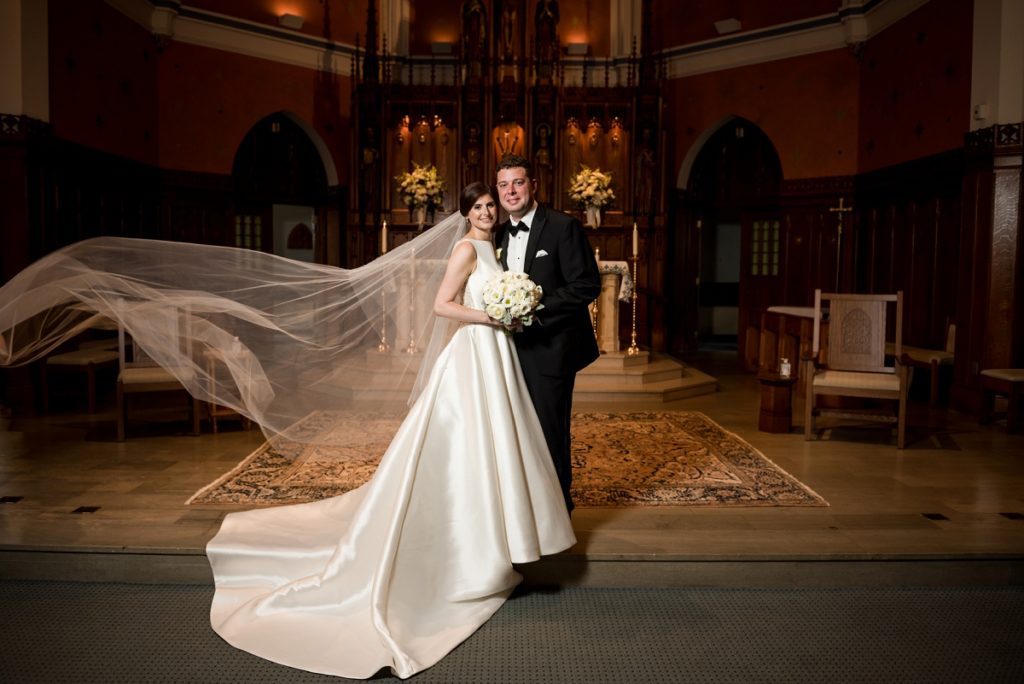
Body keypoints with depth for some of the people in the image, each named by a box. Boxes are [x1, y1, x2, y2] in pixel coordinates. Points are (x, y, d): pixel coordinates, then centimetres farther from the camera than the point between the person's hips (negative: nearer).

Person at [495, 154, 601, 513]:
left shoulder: (563, 227, -11)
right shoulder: (501, 234, 11)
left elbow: (588, 285, -17)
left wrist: (535, 307, -22)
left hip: (550, 348, -7)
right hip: (516, 346, 7)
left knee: (550, 430, 3)